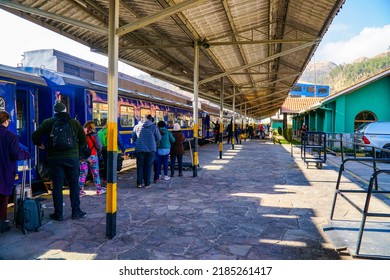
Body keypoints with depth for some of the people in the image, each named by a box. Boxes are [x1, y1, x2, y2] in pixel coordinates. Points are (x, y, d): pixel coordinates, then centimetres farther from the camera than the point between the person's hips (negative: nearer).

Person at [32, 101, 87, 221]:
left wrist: (40, 144, 17)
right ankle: (76, 211, 13)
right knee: (74, 185, 10)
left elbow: (35, 136, -4)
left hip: (55, 158, 0)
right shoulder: (74, 122, 2)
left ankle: (58, 214, 12)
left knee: (57, 186, 7)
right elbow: (83, 140, 3)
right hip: (72, 157, 0)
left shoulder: (47, 122, 0)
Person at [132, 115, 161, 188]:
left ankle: (139, 183, 9)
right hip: (151, 149, -1)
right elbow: (159, 138, 4)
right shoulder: (153, 126, -1)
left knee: (140, 166, 10)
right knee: (148, 166, 6)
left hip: (139, 149, 1)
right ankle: (147, 183, 8)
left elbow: (133, 138, 11)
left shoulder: (137, 126, 4)